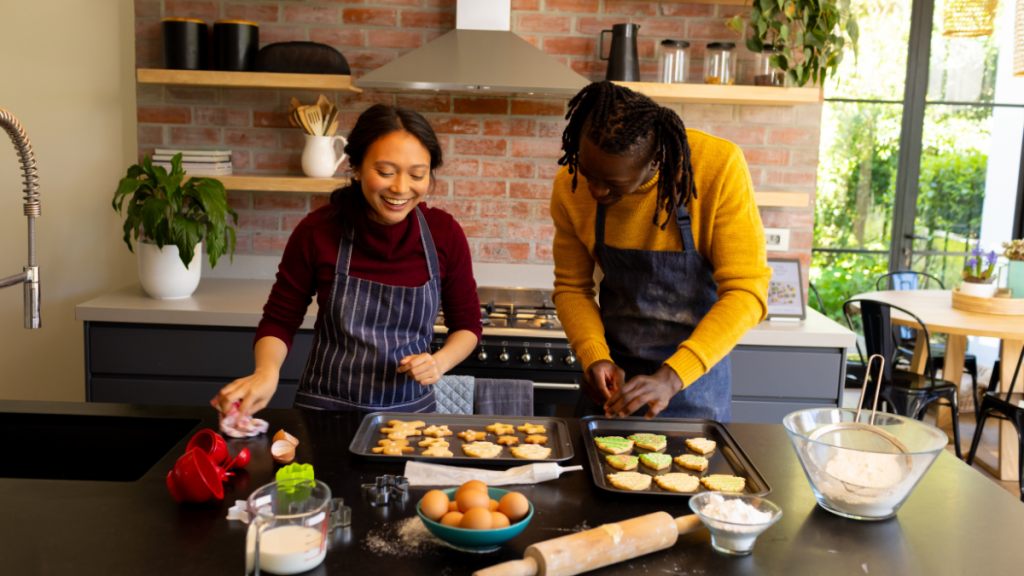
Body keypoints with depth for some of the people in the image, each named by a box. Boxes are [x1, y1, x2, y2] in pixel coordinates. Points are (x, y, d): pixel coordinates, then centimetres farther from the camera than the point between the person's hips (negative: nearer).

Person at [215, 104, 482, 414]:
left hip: (412, 409, 1)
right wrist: (267, 372, -20)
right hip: (326, 410, -1)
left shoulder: (445, 234, -7)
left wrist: (440, 362, -14)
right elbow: (279, 320, 0)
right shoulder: (316, 231, -11)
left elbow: (466, 324, 5)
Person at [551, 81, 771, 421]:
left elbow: (746, 293, -23)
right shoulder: (571, 185, -13)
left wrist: (671, 378, -32)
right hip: (614, 371, 3)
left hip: (696, 367, -2)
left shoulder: (719, 167, -23)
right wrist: (596, 357, -18)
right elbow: (571, 288, -1)